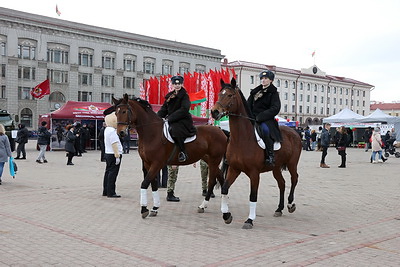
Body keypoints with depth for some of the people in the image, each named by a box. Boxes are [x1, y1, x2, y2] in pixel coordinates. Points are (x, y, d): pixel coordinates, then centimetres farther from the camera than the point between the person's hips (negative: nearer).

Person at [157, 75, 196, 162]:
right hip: (171, 122, 8)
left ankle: (183, 152, -24)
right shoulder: (169, 96, 17)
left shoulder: (184, 96, -4)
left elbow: (183, 110, -16)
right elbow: (164, 109, 17)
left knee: (174, 130, -35)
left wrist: (169, 118, -21)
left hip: (183, 121, -8)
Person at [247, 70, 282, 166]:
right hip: (253, 118, 6)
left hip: (266, 119, -6)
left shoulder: (273, 93, 3)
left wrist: (260, 117, -19)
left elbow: (275, 109, -9)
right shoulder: (255, 92, 20)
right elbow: (248, 105, 21)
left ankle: (270, 156, -31)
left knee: (265, 129, -36)